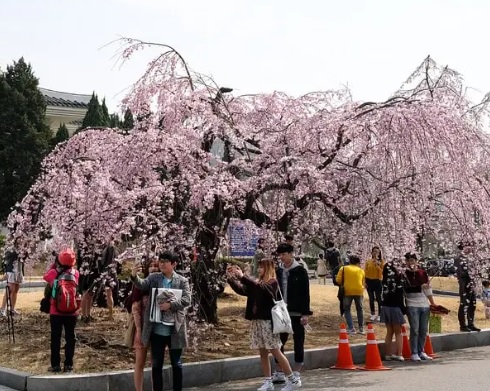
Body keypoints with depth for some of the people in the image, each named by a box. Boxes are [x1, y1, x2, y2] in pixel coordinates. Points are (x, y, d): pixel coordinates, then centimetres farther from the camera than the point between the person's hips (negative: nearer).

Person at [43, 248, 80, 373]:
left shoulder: (53, 273, -11)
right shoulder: (76, 273, -7)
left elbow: (45, 277, 10)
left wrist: (54, 265, 11)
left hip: (56, 312, -1)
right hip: (71, 312, 1)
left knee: (55, 338, 9)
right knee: (70, 338, 10)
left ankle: (55, 365, 12)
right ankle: (68, 365, 12)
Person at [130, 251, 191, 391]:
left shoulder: (182, 281, 1)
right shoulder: (153, 278, 4)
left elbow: (187, 300, -10)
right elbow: (142, 285, -14)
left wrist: (171, 304, -24)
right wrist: (134, 276, -36)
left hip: (175, 330, -1)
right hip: (156, 330, 1)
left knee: (176, 364, 11)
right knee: (156, 365, 9)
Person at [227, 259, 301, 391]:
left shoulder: (272, 282, -7)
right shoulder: (257, 283, 13)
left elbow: (260, 288, -25)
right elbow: (242, 290, 5)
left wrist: (242, 276, -28)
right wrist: (231, 278, -7)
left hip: (268, 321, -7)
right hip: (256, 321, 7)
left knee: (275, 351, -4)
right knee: (263, 353, 9)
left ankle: (293, 380, 5)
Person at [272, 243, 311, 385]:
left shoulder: (300, 271, -6)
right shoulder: (278, 271, 6)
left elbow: (305, 294, -7)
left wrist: (305, 314, -12)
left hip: (296, 314, -4)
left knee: (298, 343, 4)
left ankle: (296, 373, 11)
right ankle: (279, 373, 15)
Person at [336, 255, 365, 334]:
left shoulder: (343, 269, 5)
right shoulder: (361, 270, 12)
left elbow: (338, 280, -1)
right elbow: (363, 282, 13)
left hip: (347, 291, -2)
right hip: (359, 291, 2)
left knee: (347, 310, 11)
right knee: (359, 309, 20)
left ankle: (351, 328, -1)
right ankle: (361, 328, 21)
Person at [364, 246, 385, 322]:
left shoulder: (381, 261, -3)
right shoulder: (368, 261, 2)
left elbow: (382, 271, -15)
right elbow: (365, 272, 3)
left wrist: (377, 264, -21)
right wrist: (364, 281, -3)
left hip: (377, 281, -2)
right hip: (369, 281, 2)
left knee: (378, 298, 0)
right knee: (371, 298, 11)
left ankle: (380, 314, 9)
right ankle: (373, 314, 21)